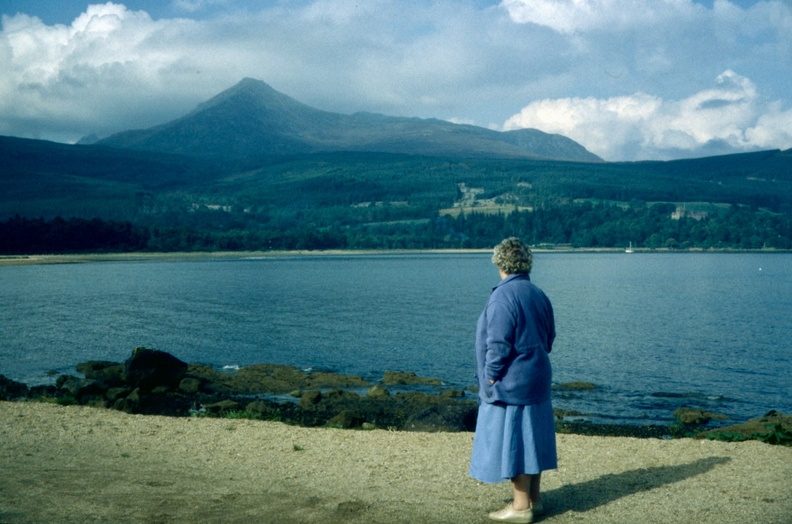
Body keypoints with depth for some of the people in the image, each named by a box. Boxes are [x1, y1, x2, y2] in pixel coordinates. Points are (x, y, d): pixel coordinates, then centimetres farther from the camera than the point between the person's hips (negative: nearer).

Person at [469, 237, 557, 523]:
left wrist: (490, 379, -12)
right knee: (531, 437, 14)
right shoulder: (539, 295, 8)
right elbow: (549, 338, 13)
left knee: (511, 440, -1)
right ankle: (534, 498, 22)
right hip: (537, 381, 8)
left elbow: (498, 344, -20)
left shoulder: (503, 296, -17)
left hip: (510, 384, -8)